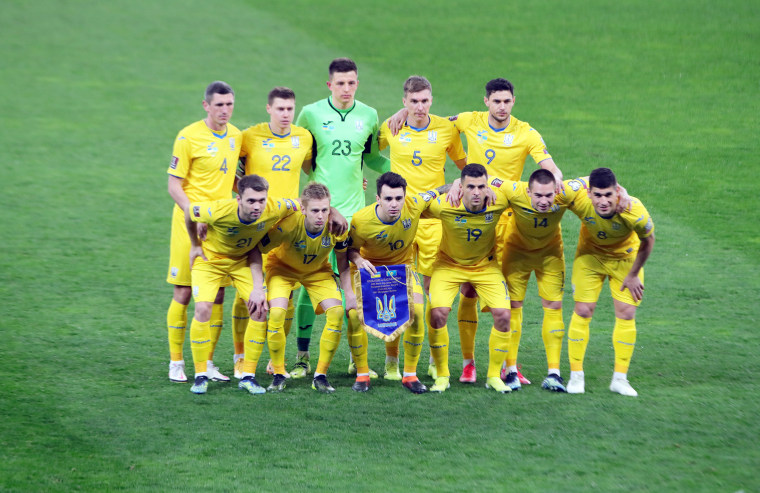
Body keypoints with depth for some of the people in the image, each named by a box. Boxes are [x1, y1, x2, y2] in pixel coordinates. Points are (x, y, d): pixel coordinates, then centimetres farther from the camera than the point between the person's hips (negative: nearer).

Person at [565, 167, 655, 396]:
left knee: (626, 313, -5)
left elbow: (647, 241, -15)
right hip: (590, 255, 0)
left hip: (625, 258, 0)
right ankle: (576, 375, 7)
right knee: (583, 310, -6)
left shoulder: (634, 212, -37)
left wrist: (633, 275, -8)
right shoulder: (579, 200, -35)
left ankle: (620, 378, 7)